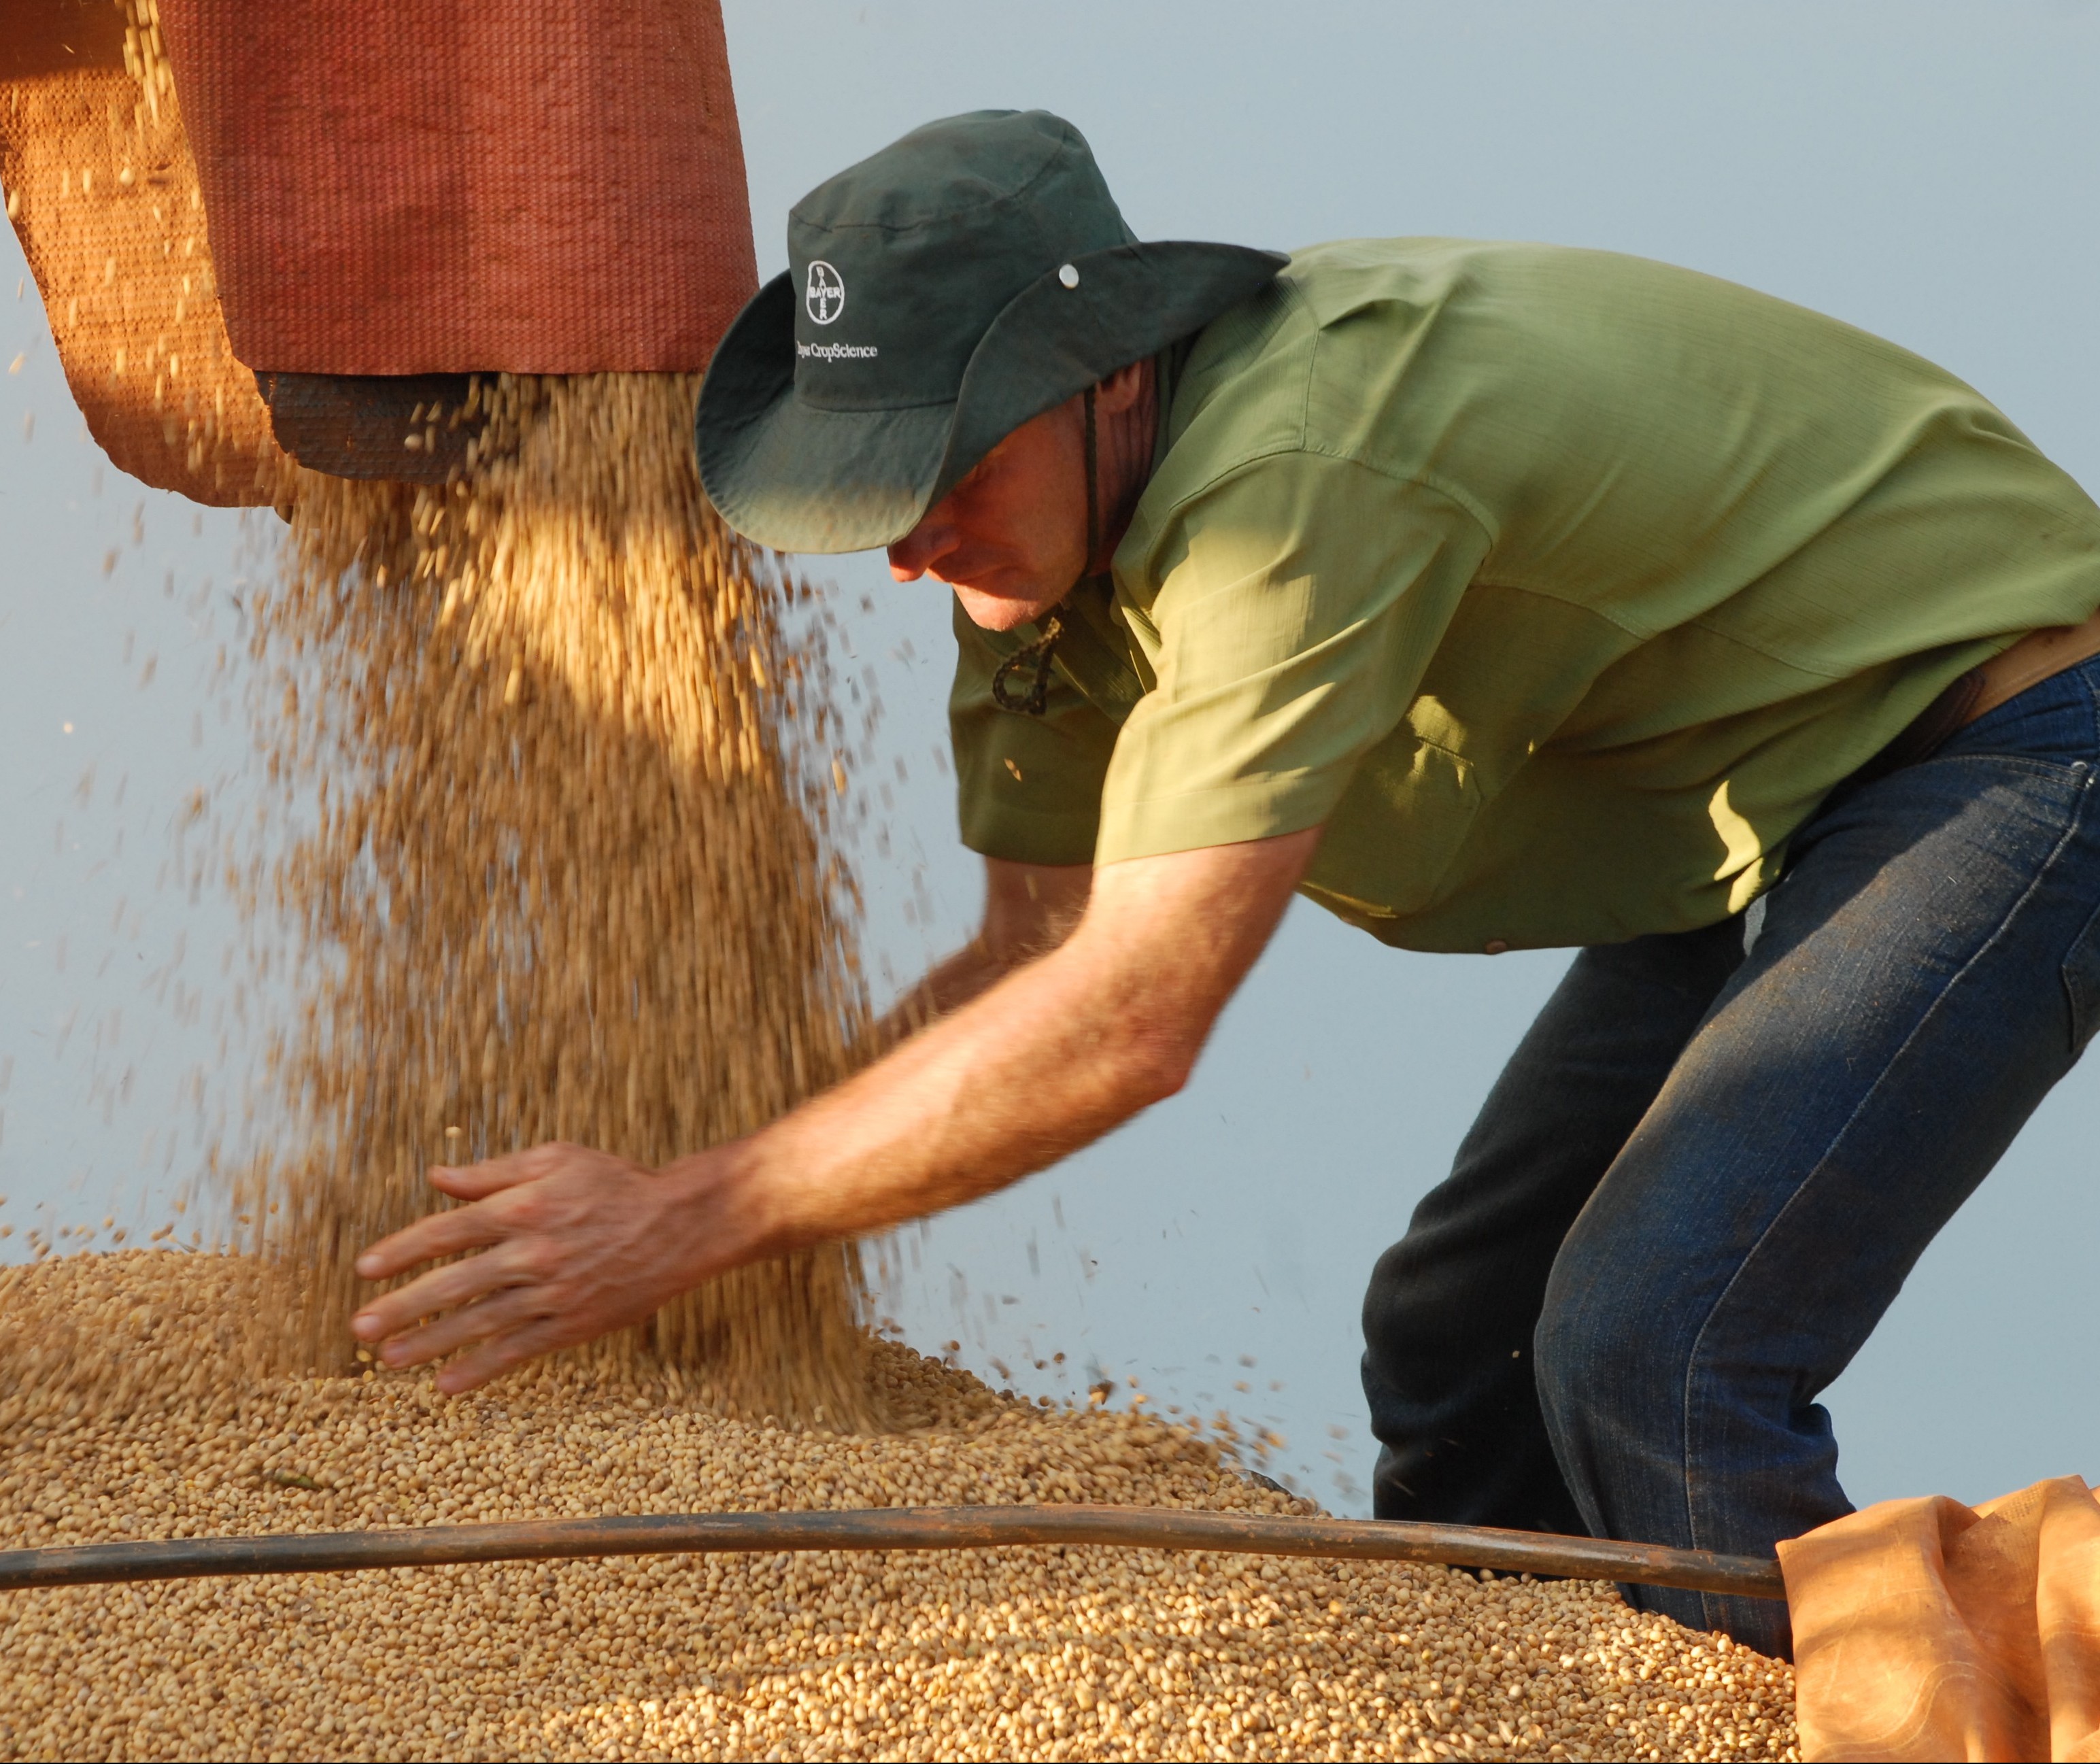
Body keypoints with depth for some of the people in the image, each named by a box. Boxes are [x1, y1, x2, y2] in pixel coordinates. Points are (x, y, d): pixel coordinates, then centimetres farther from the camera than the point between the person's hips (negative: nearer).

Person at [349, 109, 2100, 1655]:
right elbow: (1040, 948, 3)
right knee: (1455, 1338, 9)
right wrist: (665, 1192, -7)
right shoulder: (1053, 517, -4)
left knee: (1650, 1354, -22)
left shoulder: (1297, 466, -34)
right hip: (1747, 819, 9)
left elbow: (1130, 1021, -35)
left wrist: (687, 1221, -31)